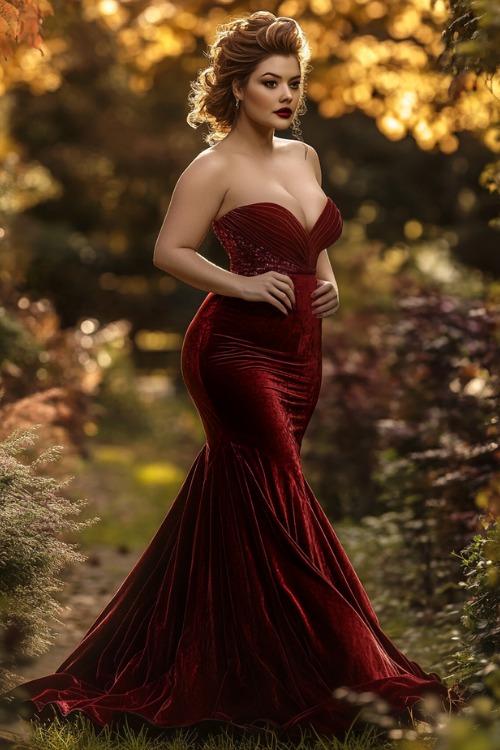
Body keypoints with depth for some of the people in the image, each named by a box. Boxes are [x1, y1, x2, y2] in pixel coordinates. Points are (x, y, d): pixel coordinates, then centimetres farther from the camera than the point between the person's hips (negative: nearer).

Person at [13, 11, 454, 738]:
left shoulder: (305, 158, 15)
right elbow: (169, 251, -9)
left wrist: (327, 282, 8)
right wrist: (244, 285, -19)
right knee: (282, 509, -8)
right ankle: (340, 674, -2)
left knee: (230, 511, 12)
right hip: (237, 346, -7)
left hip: (298, 354, 8)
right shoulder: (216, 168, -7)